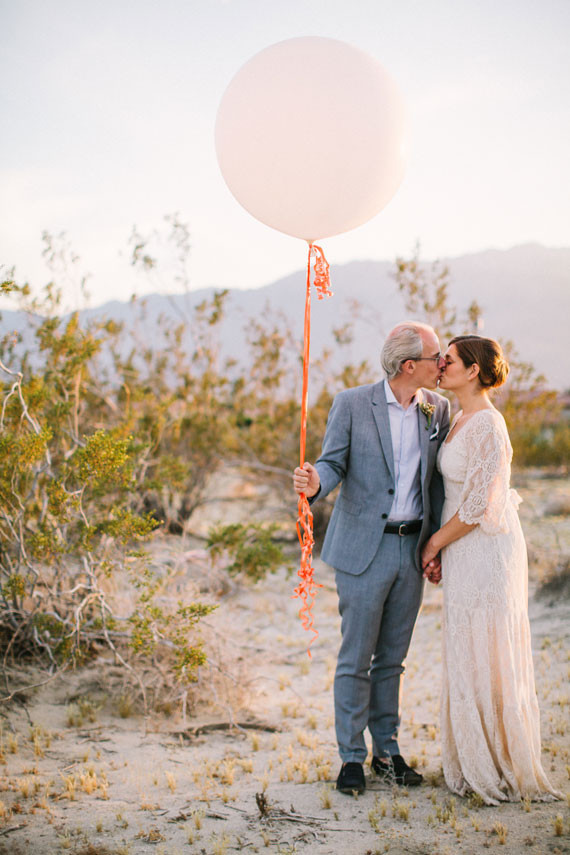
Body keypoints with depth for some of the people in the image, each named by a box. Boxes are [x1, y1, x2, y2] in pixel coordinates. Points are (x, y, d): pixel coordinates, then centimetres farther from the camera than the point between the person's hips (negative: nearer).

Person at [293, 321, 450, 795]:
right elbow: (333, 464, -5)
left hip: (412, 549, 4)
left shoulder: (438, 409, 5)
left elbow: (437, 479, 11)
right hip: (364, 548, -4)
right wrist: (314, 484, -29)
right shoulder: (352, 405, -7)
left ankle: (387, 751, 24)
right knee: (356, 658, 1)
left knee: (392, 658, 13)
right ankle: (352, 757, 12)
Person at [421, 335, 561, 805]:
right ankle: (478, 764, 25)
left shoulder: (486, 426, -19)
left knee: (488, 660, -1)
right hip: (467, 551, 9)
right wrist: (440, 548, 11)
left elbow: (479, 505, -20)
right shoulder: (463, 421, 11)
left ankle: (505, 770, 11)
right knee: (470, 658, 14)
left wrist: (435, 542, -9)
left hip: (486, 552, -9)